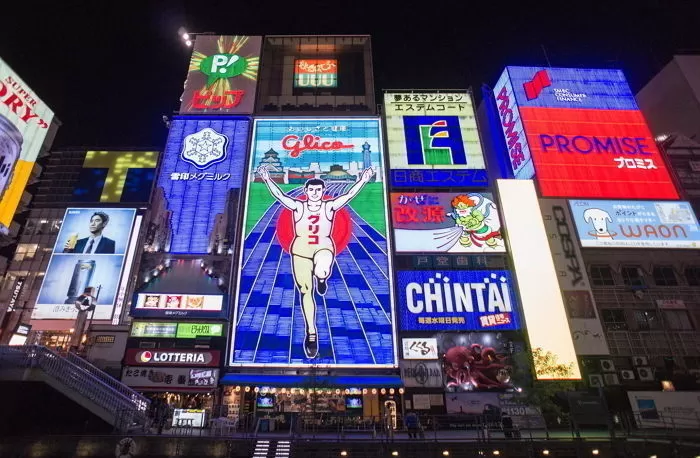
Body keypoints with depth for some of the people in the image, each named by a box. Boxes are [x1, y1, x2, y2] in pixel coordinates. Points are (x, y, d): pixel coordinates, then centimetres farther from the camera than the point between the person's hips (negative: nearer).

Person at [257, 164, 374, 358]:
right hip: (300, 251, 2)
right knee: (306, 292, 6)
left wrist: (363, 180, -16)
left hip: (323, 248, -1)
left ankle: (321, 278, 1)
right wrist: (267, 179, -17)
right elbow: (279, 195, -8)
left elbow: (349, 195, -7)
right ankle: (311, 333, 20)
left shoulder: (330, 206, 0)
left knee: (321, 270, -40)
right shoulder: (298, 206, 0)